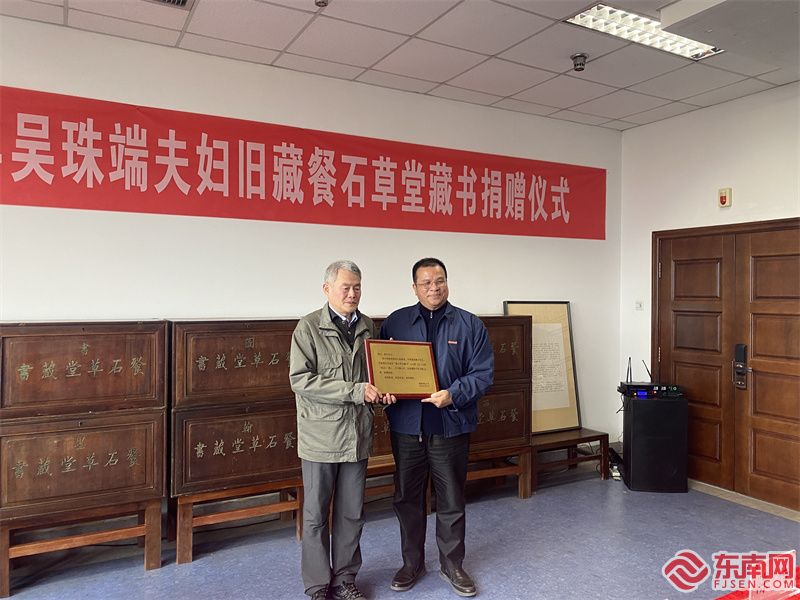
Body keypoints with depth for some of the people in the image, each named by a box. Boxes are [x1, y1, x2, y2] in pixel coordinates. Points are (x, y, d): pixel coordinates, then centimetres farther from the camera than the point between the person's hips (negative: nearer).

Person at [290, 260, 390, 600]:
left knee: (352, 513, 14)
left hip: (357, 434, 4)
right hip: (321, 436, -4)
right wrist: (354, 391, -20)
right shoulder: (309, 327, -7)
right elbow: (301, 380, -16)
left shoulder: (367, 327, 9)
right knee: (316, 514, 8)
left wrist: (382, 390, -4)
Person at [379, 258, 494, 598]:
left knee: (451, 502, 11)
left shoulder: (470, 325, 1)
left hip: (451, 426, -1)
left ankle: (452, 566, 31)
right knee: (407, 498, 14)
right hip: (406, 426, 1)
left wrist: (453, 395, -19)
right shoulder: (395, 323, 4)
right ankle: (412, 564, 34)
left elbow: (483, 373, -4)